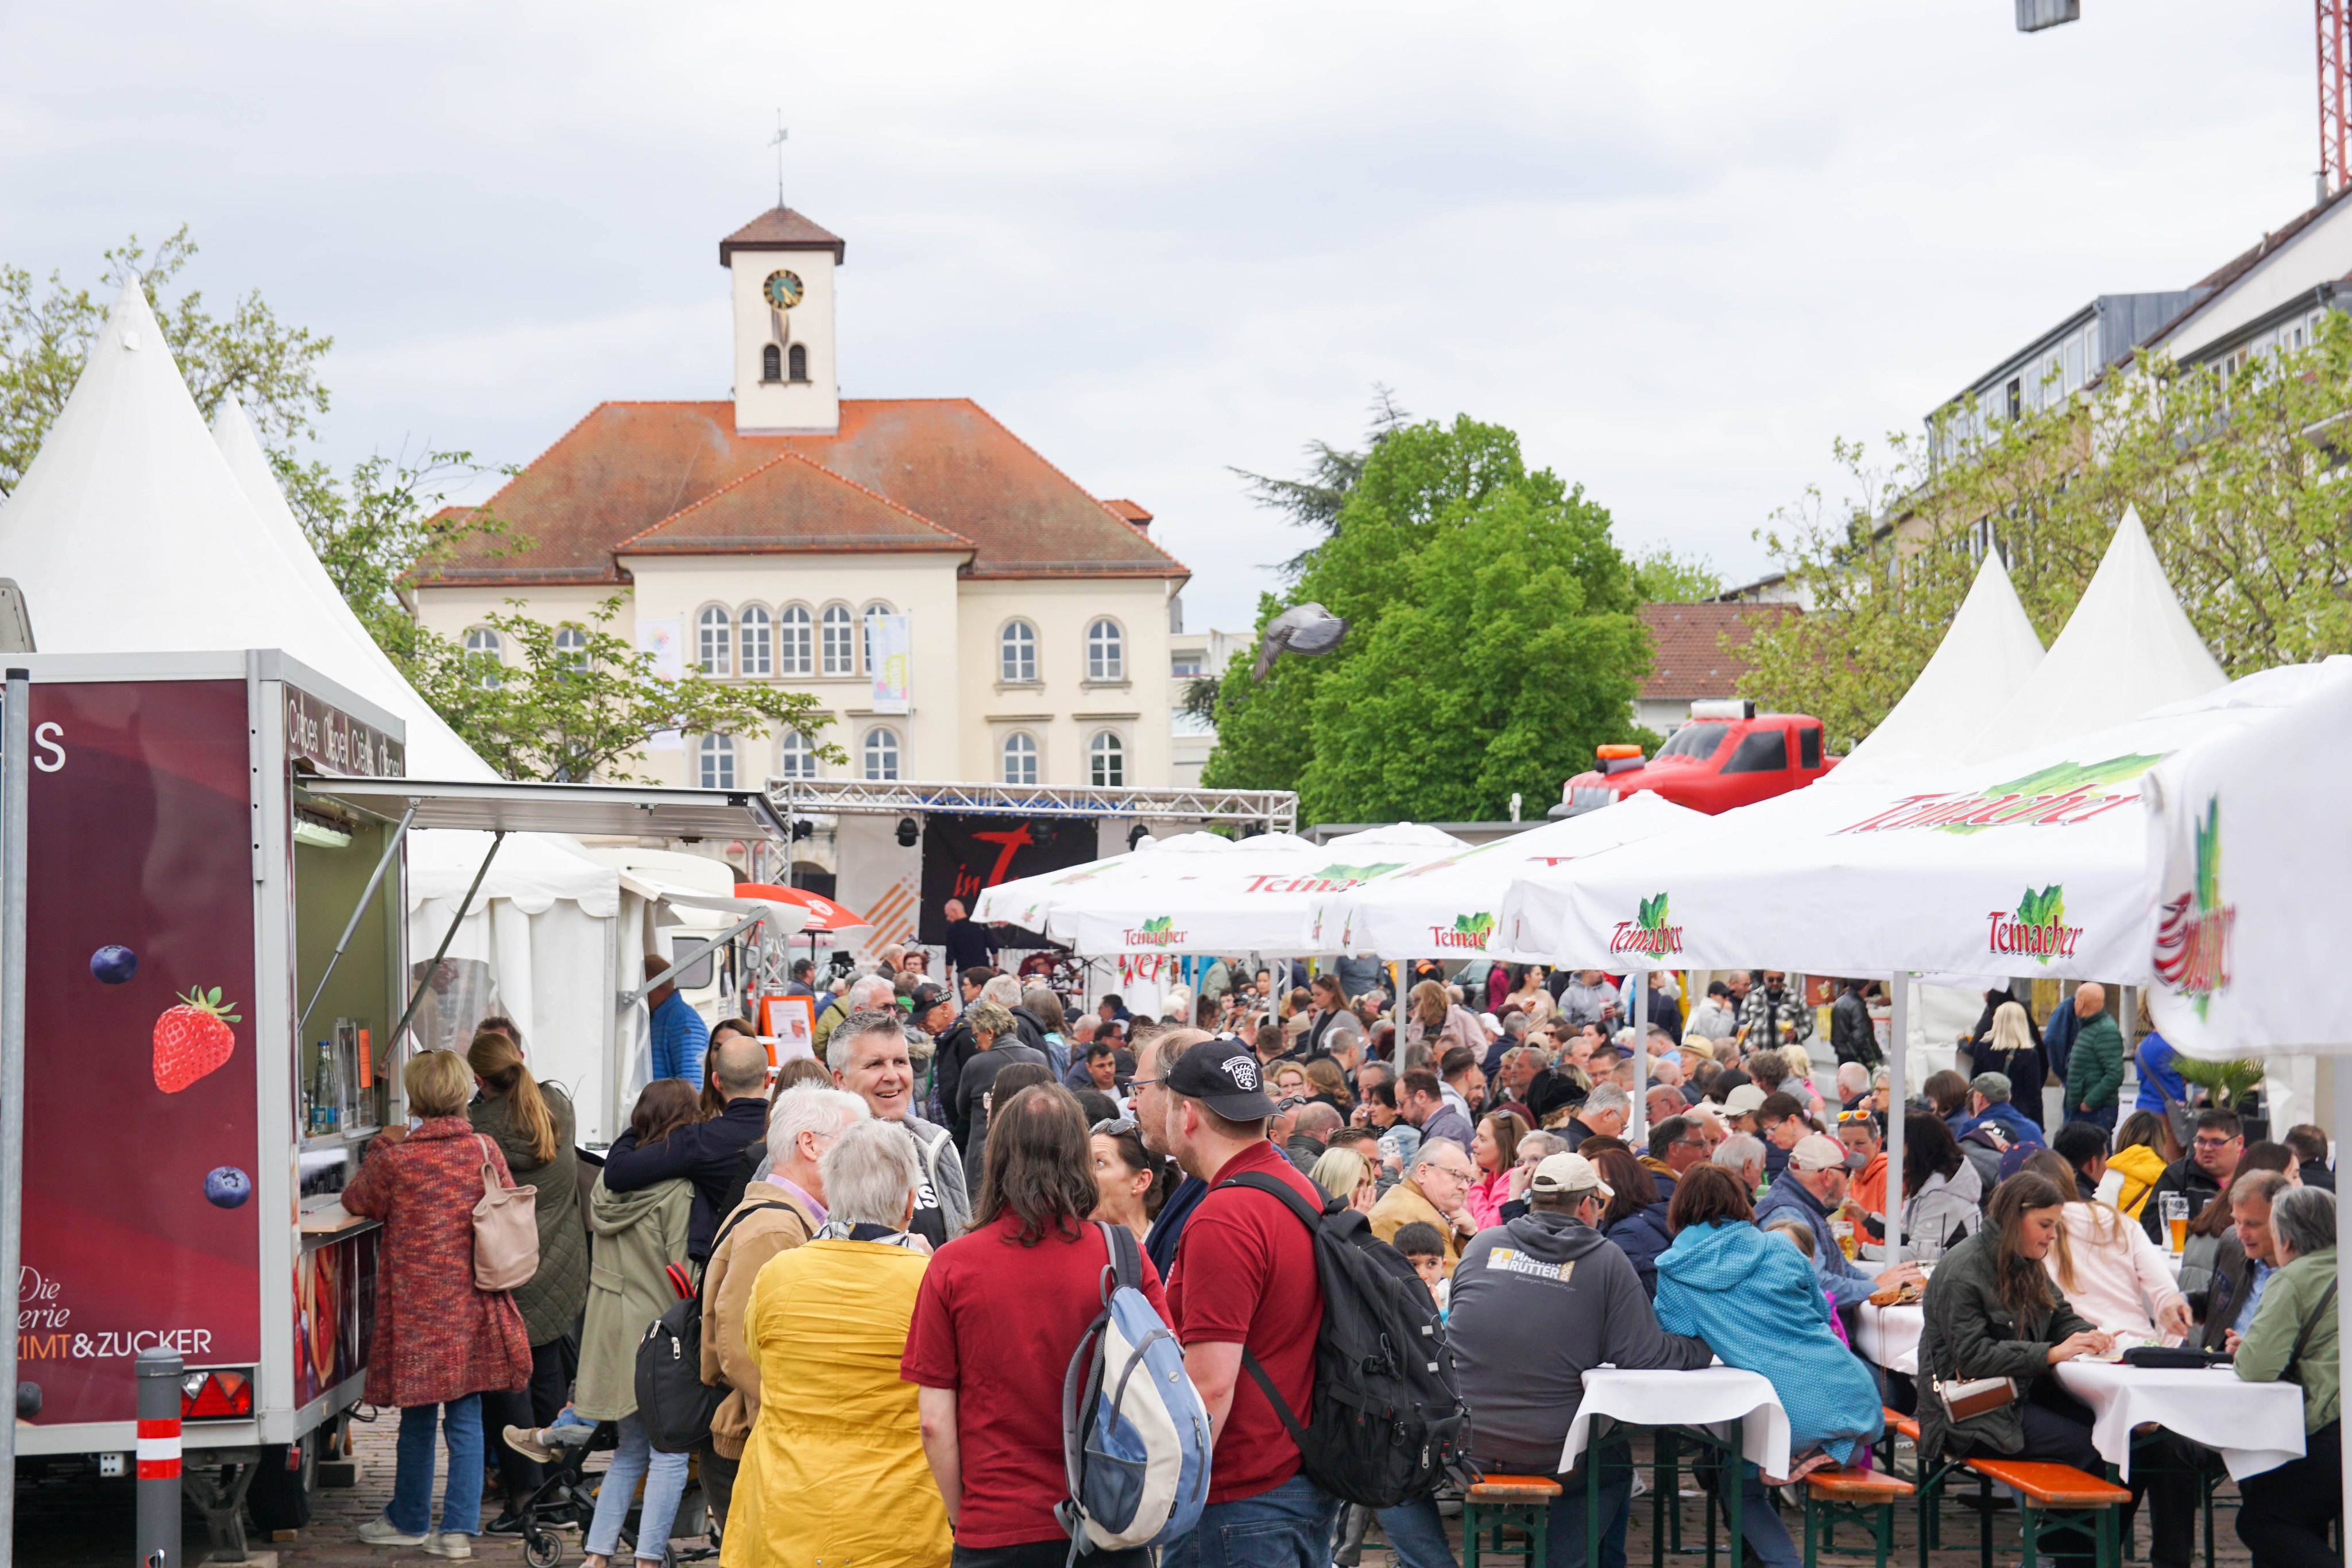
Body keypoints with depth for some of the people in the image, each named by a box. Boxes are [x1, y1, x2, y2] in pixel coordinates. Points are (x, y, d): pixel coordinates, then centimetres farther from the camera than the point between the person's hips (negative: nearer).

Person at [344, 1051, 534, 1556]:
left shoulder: (395, 1160, -13)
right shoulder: (486, 1151, -4)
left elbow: (357, 1201, 6)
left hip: (416, 1310, -2)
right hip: (473, 1307, 2)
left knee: (418, 1419, 10)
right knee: (465, 1418, 7)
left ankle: (409, 1521, 25)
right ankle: (459, 1529, 7)